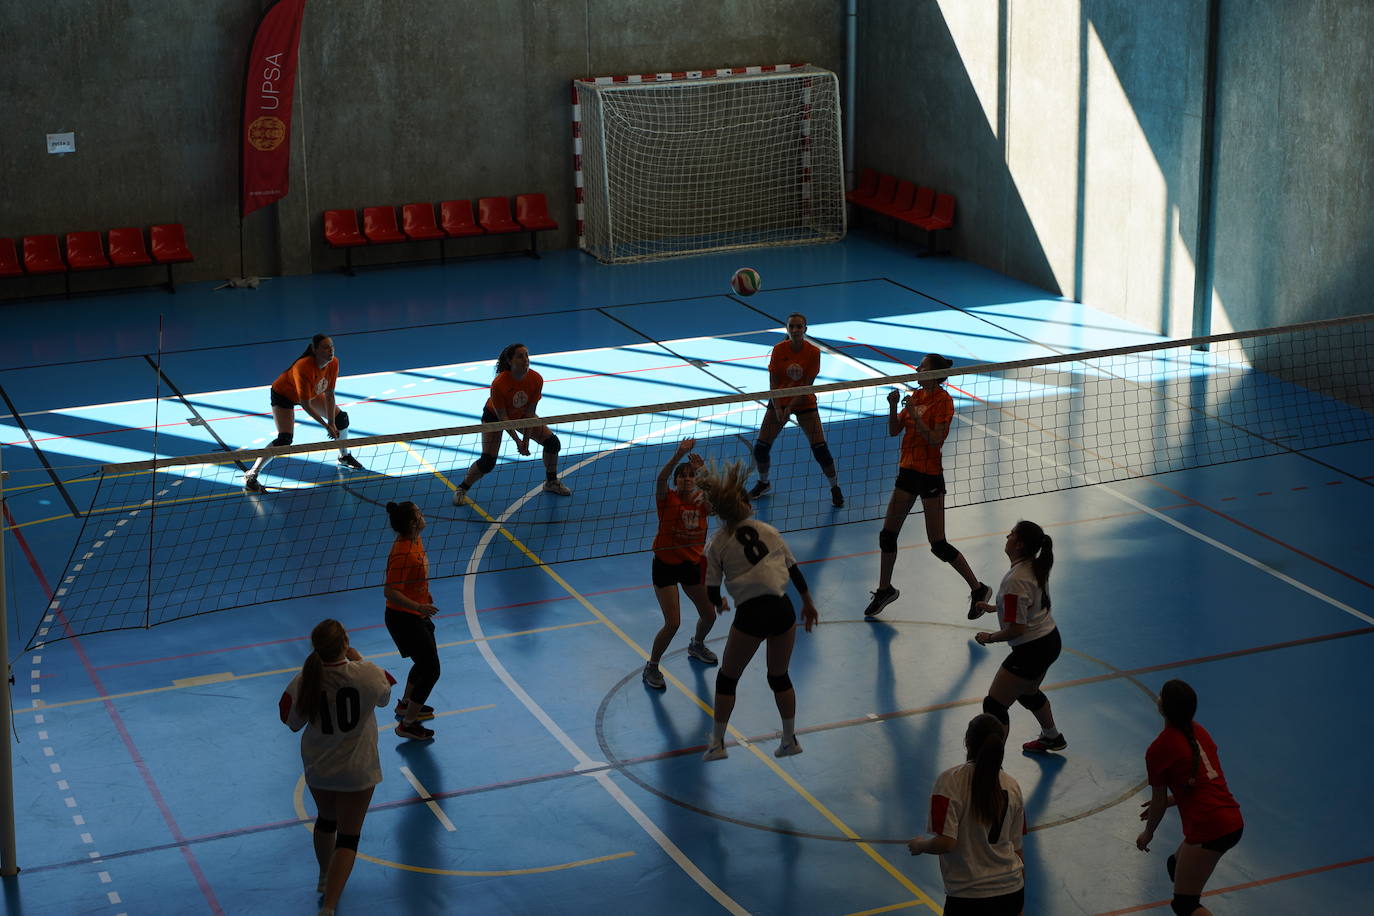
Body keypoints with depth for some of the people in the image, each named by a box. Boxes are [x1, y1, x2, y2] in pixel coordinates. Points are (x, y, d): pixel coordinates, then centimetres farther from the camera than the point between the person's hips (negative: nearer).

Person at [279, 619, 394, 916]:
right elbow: (384, 696, 1)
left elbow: (293, 723, -3)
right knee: (347, 837, 6)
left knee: (326, 821, 28)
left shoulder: (304, 682, -19)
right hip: (357, 771, -2)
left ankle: (326, 880, 50)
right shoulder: (367, 674, -22)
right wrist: (358, 659, 9)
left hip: (318, 769, 3)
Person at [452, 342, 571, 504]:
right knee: (487, 462, -15)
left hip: (521, 415, 5)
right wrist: (517, 441, -26)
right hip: (494, 416, -5)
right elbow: (502, 417, -27)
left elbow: (530, 411, -16)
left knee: (553, 442, -3)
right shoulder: (499, 384, -37)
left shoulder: (536, 379, -26)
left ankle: (551, 482, 21)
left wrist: (526, 439, -19)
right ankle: (462, 489, 9)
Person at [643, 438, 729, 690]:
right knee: (672, 623, -13)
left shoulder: (702, 500, -5)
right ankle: (651, 667, 8)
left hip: (693, 564, 5)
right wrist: (678, 455, -49)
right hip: (666, 565, -5)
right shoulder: (668, 499, -14)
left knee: (709, 615, 14)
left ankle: (697, 646, 47)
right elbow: (661, 479, -35)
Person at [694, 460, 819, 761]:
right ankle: (790, 740, 26)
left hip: (749, 616, -3)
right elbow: (794, 569, 12)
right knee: (780, 677, 20)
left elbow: (713, 595, 2)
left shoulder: (717, 544, 1)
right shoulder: (768, 531, 9)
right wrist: (808, 603, 24)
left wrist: (720, 601, 26)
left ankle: (717, 742, 17)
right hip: (782, 610, 3)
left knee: (727, 679, 15)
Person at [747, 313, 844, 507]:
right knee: (760, 447, -3)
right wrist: (777, 408, -18)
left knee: (820, 448, -11)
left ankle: (835, 488, 9)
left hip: (804, 403, -2)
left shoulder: (813, 352, -14)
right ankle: (763, 483, 24)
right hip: (779, 401, 2)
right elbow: (773, 383, -8)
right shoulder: (779, 350, -10)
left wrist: (790, 407, -20)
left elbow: (807, 385, -14)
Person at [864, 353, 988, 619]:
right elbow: (894, 430, 8)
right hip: (908, 470, 7)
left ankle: (978, 589, 9)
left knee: (938, 545, -5)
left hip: (930, 475, -7)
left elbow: (935, 439, -22)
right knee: (887, 535, 10)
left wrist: (914, 414, -26)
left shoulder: (943, 400, -14)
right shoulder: (917, 395, 8)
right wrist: (893, 407, -8)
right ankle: (885, 590, 27)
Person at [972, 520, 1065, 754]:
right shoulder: (1035, 567, 0)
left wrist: (989, 638, -11)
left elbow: (1016, 628, -27)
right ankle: (1052, 738, 54)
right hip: (1050, 640, 10)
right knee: (1028, 693, 34)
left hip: (1032, 650, -10)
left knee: (994, 705, -4)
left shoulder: (1016, 580, -29)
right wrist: (993, 608, 18)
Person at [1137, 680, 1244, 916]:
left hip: (1208, 829, -8)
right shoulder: (1198, 732, 11)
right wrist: (1170, 800, 30)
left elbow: (1158, 801, 0)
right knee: (1176, 865, 30)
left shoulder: (1159, 749, -9)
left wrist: (1148, 833, 17)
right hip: (1234, 822, 8)